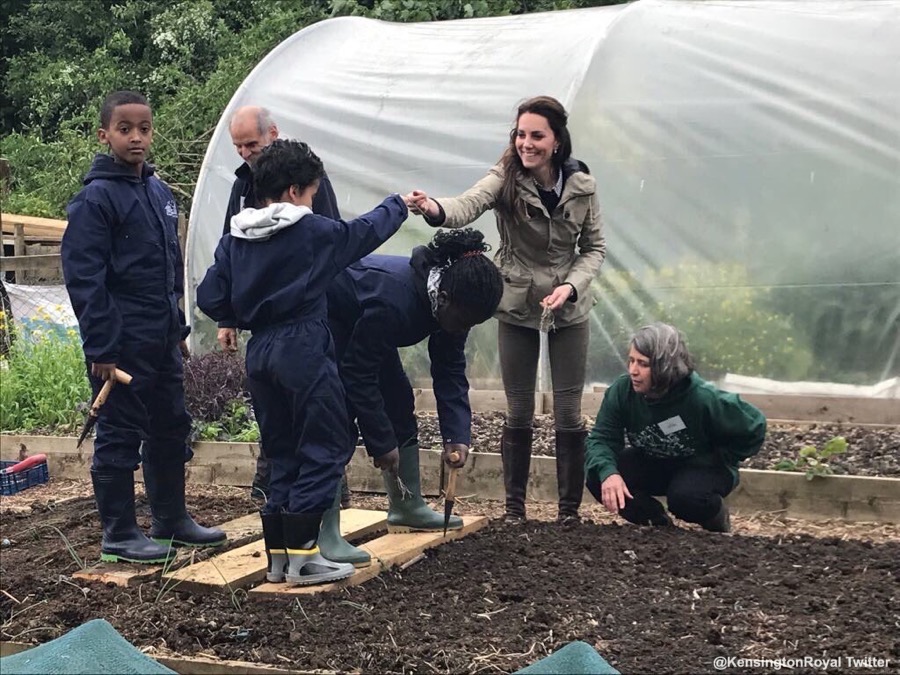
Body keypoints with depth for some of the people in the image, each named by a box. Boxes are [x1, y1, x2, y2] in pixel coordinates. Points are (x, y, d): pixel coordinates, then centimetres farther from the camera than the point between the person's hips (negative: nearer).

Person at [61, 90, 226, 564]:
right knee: (119, 436, 1)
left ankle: (172, 519, 27)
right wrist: (101, 347, -19)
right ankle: (119, 534, 10)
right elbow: (83, 276, -16)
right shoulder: (96, 197, -12)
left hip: (162, 340, 8)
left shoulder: (159, 192, 12)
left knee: (171, 428, 15)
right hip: (122, 343, -8)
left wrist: (178, 327, 17)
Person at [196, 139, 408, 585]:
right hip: (304, 349, -6)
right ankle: (302, 556, -2)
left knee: (282, 453, 15)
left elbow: (210, 300, 3)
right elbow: (367, 230, 8)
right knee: (327, 447, 1)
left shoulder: (234, 239, 6)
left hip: (259, 353, 6)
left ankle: (278, 555, 17)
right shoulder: (312, 231, -7)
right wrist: (397, 205, 26)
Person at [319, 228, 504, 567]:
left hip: (359, 324, 9)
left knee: (400, 405, 6)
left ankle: (407, 507, 19)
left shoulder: (451, 303, -16)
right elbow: (359, 375, -32)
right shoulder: (392, 300, -40)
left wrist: (457, 435, -20)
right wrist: (380, 443, -26)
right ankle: (323, 536, -21)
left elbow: (450, 371, -9)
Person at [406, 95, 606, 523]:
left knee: (568, 413, 3)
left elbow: (595, 247, 1)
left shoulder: (581, 186, -8)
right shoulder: (506, 178, -15)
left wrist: (571, 285, -17)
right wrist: (435, 209, -58)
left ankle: (570, 510, 16)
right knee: (519, 412, 6)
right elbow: (469, 204, -36)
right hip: (516, 308, -1)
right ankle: (514, 508, 19)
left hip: (569, 310, 1)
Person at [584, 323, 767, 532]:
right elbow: (601, 438, -20)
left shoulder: (703, 399, -29)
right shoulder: (621, 391, -21)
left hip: (703, 467, -4)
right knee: (597, 477, -21)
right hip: (650, 464, 4)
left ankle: (717, 518, 1)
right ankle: (657, 522, 4)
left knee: (685, 496, -38)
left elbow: (754, 427, -16)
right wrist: (608, 472, -40)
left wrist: (721, 460, -10)